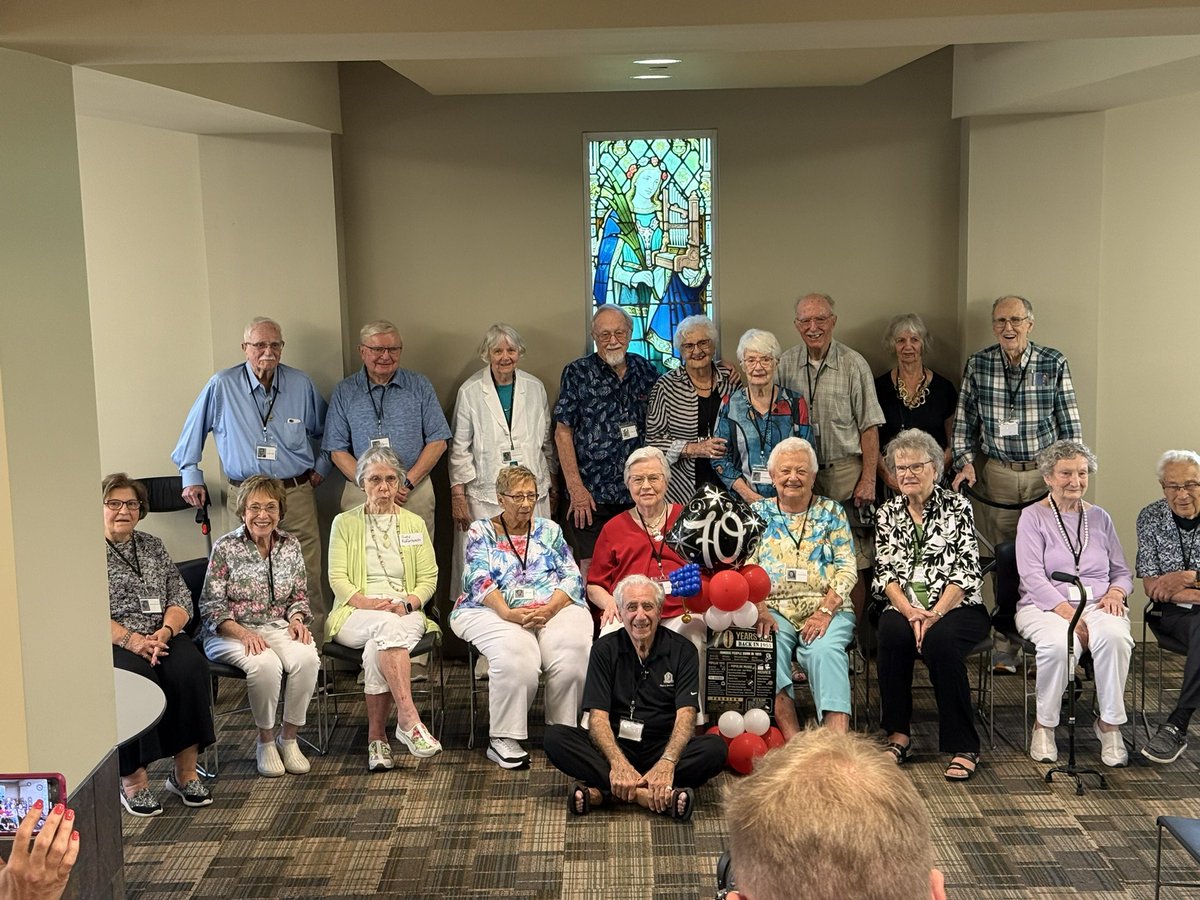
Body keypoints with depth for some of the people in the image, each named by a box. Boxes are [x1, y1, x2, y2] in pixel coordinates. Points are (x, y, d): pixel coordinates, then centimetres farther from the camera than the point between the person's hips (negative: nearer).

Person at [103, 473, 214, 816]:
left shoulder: (153, 546, 18)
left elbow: (181, 598, 11)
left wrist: (164, 632, -10)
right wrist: (131, 640, -19)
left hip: (161, 637, 4)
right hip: (111, 644, -4)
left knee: (190, 669, -27)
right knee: (136, 678, -34)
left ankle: (185, 771, -20)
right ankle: (132, 777, -23)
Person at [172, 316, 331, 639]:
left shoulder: (301, 385, 6)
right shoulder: (222, 386, 0)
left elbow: (326, 429, 21)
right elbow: (192, 432, 12)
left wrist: (321, 466, 14)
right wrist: (191, 476, 9)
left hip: (296, 494, 1)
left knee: (308, 577, -2)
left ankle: (318, 642, 4)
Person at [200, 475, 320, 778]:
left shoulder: (290, 546, 8)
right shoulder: (225, 548, -4)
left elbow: (299, 596, 17)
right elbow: (211, 605, -6)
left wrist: (297, 619, -6)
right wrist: (243, 633, -20)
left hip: (278, 627, 4)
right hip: (230, 632, -3)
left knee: (307, 657, -29)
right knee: (265, 664, -34)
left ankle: (289, 738, -11)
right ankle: (265, 742, -11)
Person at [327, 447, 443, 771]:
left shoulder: (414, 523, 17)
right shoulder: (344, 523, 11)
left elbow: (429, 578, 10)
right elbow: (337, 578, 1)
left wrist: (406, 603, -11)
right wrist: (369, 604, -16)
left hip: (405, 613, 1)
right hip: (355, 616, -1)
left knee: (377, 649, -35)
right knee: (388, 627, -38)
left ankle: (376, 737, -28)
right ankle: (409, 719, -44)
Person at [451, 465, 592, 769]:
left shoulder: (549, 530, 18)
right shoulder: (481, 531, 11)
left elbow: (572, 577, 7)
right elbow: (479, 579, -4)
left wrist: (550, 609, -14)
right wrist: (508, 613, -22)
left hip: (554, 608, 2)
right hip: (495, 611, -2)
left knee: (572, 650, -31)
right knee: (515, 653, -36)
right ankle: (503, 739, -25)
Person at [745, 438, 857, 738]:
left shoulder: (831, 512, 13)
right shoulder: (758, 512, 15)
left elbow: (847, 568, 4)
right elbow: (745, 568, 5)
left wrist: (825, 611, -12)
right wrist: (759, 610, -13)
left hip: (827, 608, 0)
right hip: (774, 609, 0)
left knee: (825, 650, -32)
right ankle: (793, 742, -40)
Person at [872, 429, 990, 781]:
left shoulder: (957, 506, 5)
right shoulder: (887, 514, 14)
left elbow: (966, 571, -5)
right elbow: (885, 573, 4)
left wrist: (934, 614, -18)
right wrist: (910, 611, -15)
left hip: (957, 607, -2)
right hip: (904, 608, 2)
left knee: (939, 640, -35)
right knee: (892, 632, -32)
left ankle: (964, 747, -24)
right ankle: (898, 735, -20)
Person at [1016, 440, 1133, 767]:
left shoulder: (1099, 518, 18)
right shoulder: (1033, 517, 4)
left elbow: (1122, 572, 19)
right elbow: (1032, 576, -8)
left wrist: (1115, 593, -5)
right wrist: (1067, 612, -19)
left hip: (1097, 604, 3)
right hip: (1045, 606, -3)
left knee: (1115, 636, -33)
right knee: (1060, 644, -37)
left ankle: (1109, 723, -17)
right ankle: (1044, 724, -15)